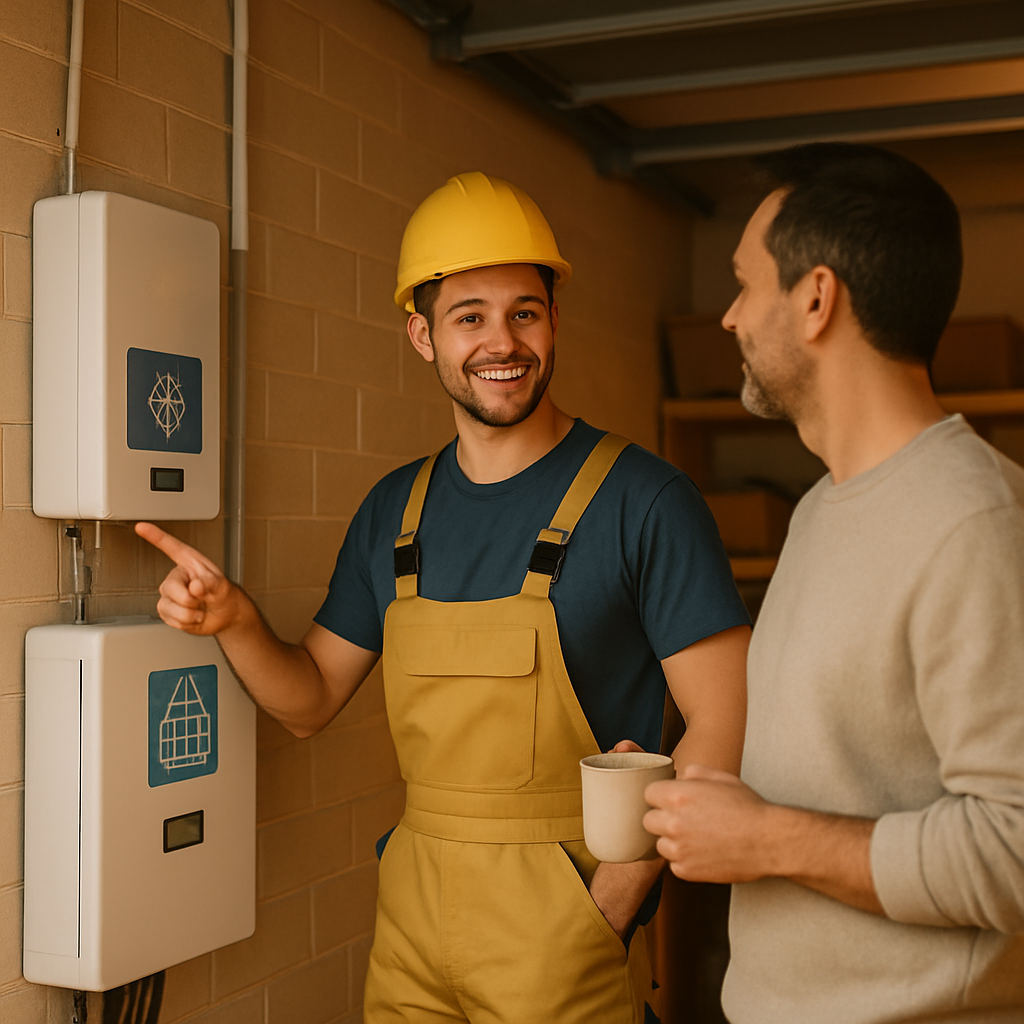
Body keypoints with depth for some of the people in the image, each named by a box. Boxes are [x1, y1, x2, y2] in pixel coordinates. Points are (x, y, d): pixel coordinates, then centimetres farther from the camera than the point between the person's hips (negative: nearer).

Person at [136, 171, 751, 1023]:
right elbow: (312, 700, 12)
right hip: (413, 915, 5)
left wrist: (608, 906, -15)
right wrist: (234, 622, -8)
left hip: (560, 929, -5)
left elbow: (724, 726, -13)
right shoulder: (396, 509, 6)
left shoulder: (642, 499, -11)